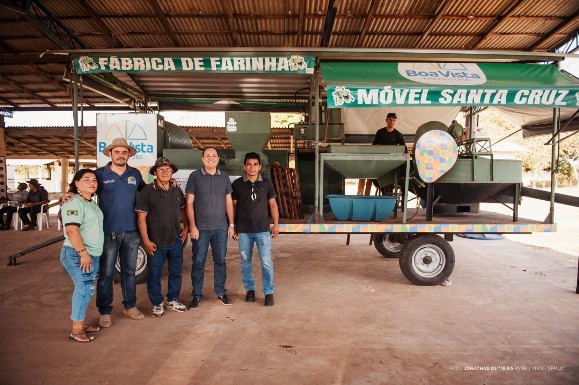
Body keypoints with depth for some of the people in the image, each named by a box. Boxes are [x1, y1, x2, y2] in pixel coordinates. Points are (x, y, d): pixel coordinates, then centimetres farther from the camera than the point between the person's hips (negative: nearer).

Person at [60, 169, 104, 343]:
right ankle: (76, 329, 0)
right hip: (77, 255, -9)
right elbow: (71, 230, -23)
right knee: (84, 289, -9)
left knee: (86, 289, 13)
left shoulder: (92, 203, 15)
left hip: (93, 254, 9)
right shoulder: (74, 203, -13)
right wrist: (83, 252, -26)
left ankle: (81, 323, 24)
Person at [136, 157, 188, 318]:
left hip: (176, 240, 5)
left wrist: (186, 227, 8)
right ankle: (157, 304, 23)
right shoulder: (147, 191, -9)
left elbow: (182, 210, 21)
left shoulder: (177, 190, 7)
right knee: (155, 275, 7)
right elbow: (141, 217, -11)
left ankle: (173, 300, 31)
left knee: (176, 272, 14)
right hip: (156, 242, -5)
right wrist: (146, 241, -14)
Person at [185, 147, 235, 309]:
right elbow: (189, 203, -3)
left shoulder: (224, 177, 8)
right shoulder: (195, 176, -1)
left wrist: (231, 225, 5)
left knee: (220, 261, 10)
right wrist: (192, 226, -9)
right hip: (201, 228, -2)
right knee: (198, 262, 4)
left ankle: (221, 292, 24)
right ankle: (197, 295, 16)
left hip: (221, 228, 3)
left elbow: (229, 202, 10)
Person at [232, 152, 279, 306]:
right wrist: (233, 227, 5)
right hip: (243, 230, 1)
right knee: (245, 262, 10)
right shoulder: (237, 184, 0)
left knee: (266, 262, -4)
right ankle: (250, 289, 27)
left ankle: (269, 292, 9)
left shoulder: (266, 183, 2)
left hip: (263, 230, -1)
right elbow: (233, 206, 6)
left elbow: (273, 204, 8)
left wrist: (276, 224, 3)